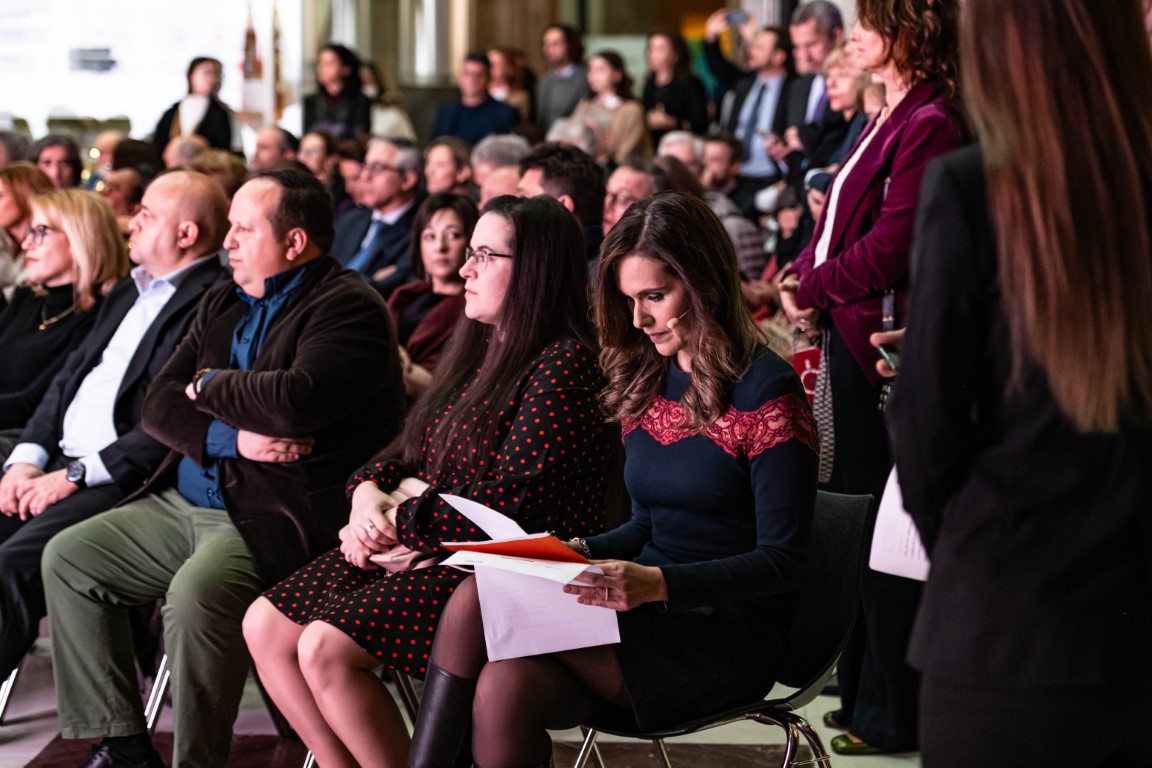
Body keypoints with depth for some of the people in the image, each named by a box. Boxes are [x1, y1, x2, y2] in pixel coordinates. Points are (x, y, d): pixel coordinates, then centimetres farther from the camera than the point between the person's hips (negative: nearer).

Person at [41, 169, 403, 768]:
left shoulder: (348, 308, -10)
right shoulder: (222, 305, 17)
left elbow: (295, 399, -26)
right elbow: (159, 405, 10)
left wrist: (210, 386, -7)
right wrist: (232, 437, -11)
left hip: (276, 516, -9)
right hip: (185, 505, 9)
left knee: (196, 591, -34)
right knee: (66, 557, 3)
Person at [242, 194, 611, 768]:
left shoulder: (563, 366, -14)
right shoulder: (479, 351, 15)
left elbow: (510, 501, -20)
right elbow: (407, 452, 20)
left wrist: (400, 520, -11)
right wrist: (369, 494, -3)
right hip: (425, 546, 10)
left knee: (325, 649, -24)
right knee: (265, 625, -2)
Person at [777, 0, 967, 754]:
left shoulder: (931, 123, -15)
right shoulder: (890, 118, 17)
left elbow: (889, 250, -19)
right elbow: (840, 222, 20)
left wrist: (813, 288, -7)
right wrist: (804, 277, 4)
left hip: (881, 345, -10)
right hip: (846, 336, 10)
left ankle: (889, 716, 5)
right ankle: (858, 689, 26)